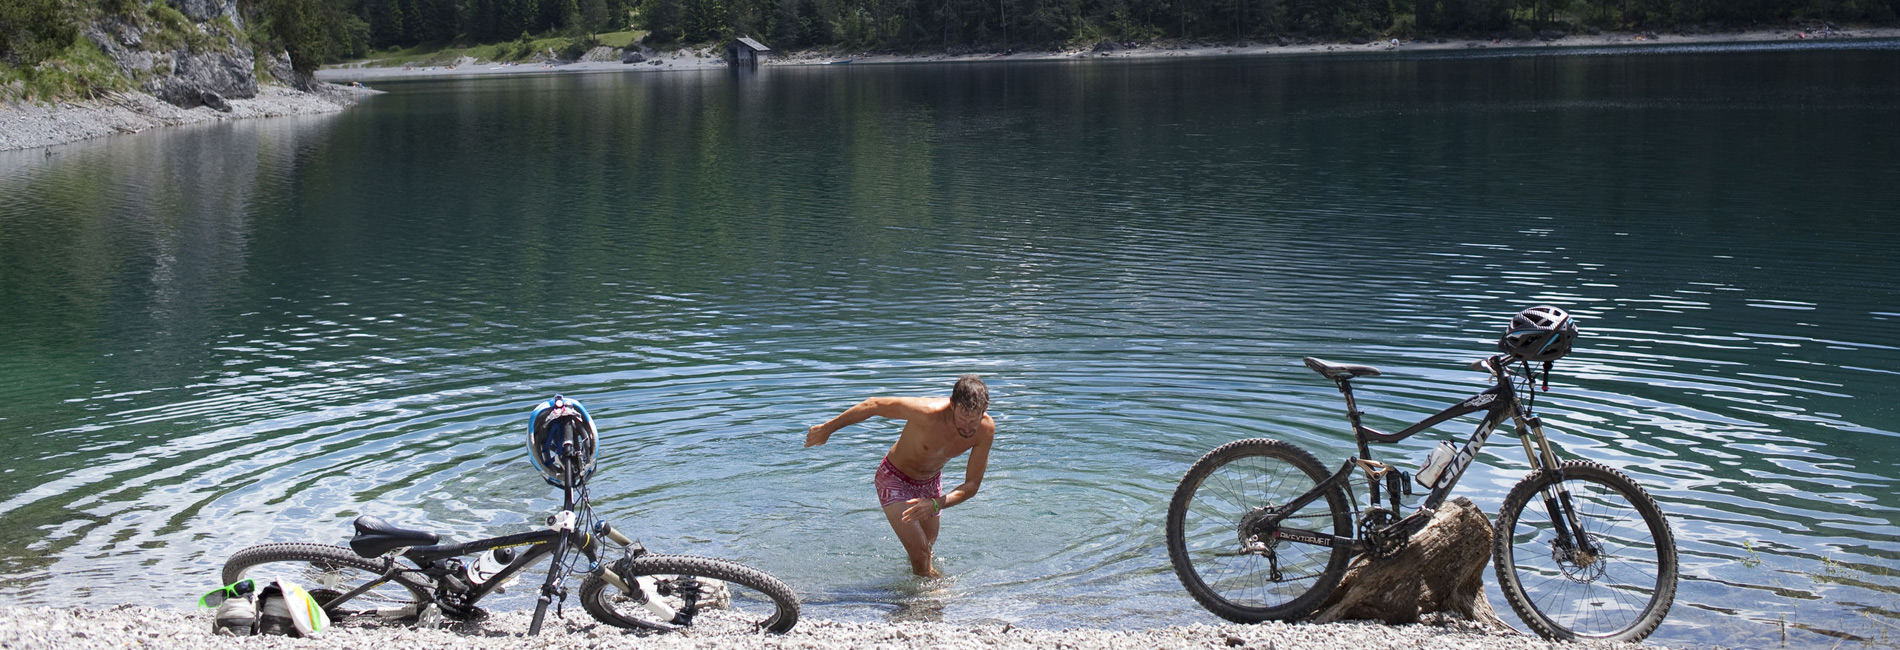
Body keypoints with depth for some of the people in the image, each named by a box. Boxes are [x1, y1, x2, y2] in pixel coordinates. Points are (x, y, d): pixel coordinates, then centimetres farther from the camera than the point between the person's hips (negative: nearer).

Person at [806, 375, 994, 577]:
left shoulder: (986, 429, -25)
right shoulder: (928, 413, -38)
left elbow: (972, 485, -18)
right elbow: (873, 405, -25)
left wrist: (936, 504, -37)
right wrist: (827, 429, -13)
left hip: (930, 483, 5)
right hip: (895, 478, -5)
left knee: (927, 551, 23)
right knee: (919, 553, -18)